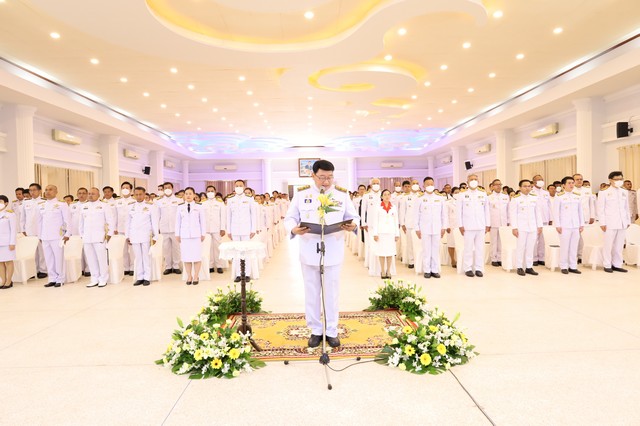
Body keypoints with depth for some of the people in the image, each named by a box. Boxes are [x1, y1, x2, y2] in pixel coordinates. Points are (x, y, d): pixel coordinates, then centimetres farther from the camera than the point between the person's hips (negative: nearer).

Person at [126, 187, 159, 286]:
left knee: (146, 256, 0)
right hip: (134, 235, 3)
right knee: (137, 257, 5)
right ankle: (139, 277, 12)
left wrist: (155, 236, -4)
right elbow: (128, 222, 12)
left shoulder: (151, 206, -2)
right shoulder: (130, 206, 9)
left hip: (146, 234, -3)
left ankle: (147, 278, 7)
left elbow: (155, 222, -1)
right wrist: (127, 236, 10)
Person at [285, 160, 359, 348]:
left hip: (333, 253, 0)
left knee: (331, 294, 9)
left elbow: (353, 217, 5)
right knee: (311, 293, 11)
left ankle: (331, 331, 25)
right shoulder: (301, 194, 0)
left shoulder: (342, 194, 2)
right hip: (309, 252, 0)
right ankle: (315, 330, 26)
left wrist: (352, 225, -19)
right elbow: (289, 218, 1)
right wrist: (294, 229, -21)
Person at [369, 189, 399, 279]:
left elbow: (396, 221, 11)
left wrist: (397, 234, 7)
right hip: (381, 232, -2)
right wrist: (375, 233, -6)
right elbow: (375, 221, 1)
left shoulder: (394, 208, 11)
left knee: (390, 252, 1)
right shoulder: (378, 207, 4)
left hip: (391, 232, 2)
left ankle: (388, 271, 11)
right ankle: (382, 271, 9)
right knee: (381, 251, -1)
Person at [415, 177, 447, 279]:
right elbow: (417, 214, 3)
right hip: (424, 229, -1)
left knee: (436, 250, 4)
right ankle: (426, 270, 10)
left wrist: (444, 227, 4)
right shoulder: (420, 199, 2)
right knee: (426, 250, 2)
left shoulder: (440, 198, 5)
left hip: (437, 228, 1)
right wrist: (417, 228, -1)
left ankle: (435, 270, 13)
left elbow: (444, 213, 7)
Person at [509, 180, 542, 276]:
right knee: (520, 247, -2)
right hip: (521, 227, -4)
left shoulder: (534, 198, 11)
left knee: (530, 248, 6)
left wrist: (540, 226, 11)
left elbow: (537, 213, 14)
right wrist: (514, 228, -11)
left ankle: (529, 267, 13)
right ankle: (519, 267, 6)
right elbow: (513, 214, -5)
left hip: (533, 227, 4)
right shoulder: (516, 199, -3)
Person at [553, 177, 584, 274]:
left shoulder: (578, 196, 12)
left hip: (576, 225, 4)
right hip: (564, 225, -4)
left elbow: (580, 211, 15)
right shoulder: (559, 196, -2)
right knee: (564, 246, -2)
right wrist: (557, 225, -8)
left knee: (574, 246, 5)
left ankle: (573, 266, 14)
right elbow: (556, 211, -4)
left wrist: (582, 224, 11)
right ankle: (564, 267, 7)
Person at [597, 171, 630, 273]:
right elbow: (600, 209, -4)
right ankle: (607, 265, 7)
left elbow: (626, 207, 15)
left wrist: (627, 221, 10)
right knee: (608, 245, -1)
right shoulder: (604, 193, -2)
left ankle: (617, 265, 16)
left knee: (619, 245, 7)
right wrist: (602, 223, -9)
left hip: (622, 223, 5)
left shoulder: (625, 192, 12)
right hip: (610, 223, -4)